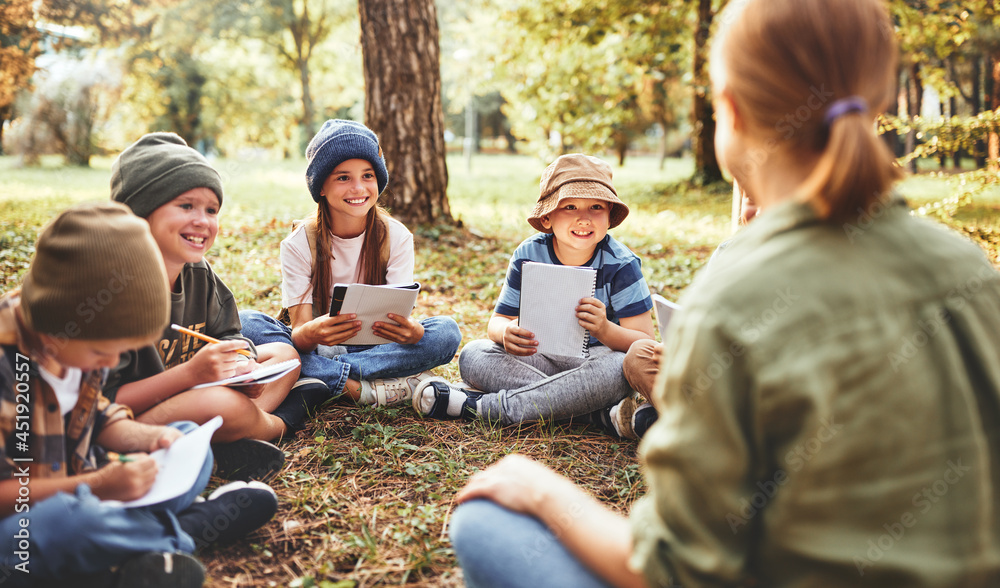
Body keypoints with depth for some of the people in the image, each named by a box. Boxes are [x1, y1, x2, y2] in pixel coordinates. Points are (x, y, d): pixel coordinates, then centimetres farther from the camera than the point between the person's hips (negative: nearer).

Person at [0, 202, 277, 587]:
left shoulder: (82, 341, 0)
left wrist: (148, 437, -4)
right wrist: (97, 487, -28)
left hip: (76, 492, 9)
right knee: (68, 522, -41)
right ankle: (192, 525, -14)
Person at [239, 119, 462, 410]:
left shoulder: (396, 237, -7)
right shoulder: (299, 244, -10)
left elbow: (401, 318, -14)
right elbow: (299, 337, -18)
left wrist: (411, 331, -40)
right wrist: (311, 334, -44)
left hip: (375, 347, 1)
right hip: (316, 348, 0)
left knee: (446, 331, -27)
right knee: (245, 323, -27)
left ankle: (322, 381, -28)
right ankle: (359, 387, -29)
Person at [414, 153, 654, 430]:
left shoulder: (621, 264, -13)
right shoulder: (528, 255, -6)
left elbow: (645, 343, -15)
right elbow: (498, 320, -1)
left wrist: (606, 331, -38)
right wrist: (507, 333, -28)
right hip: (541, 357, 3)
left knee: (623, 367, -38)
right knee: (473, 355, -21)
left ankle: (481, 406, -32)